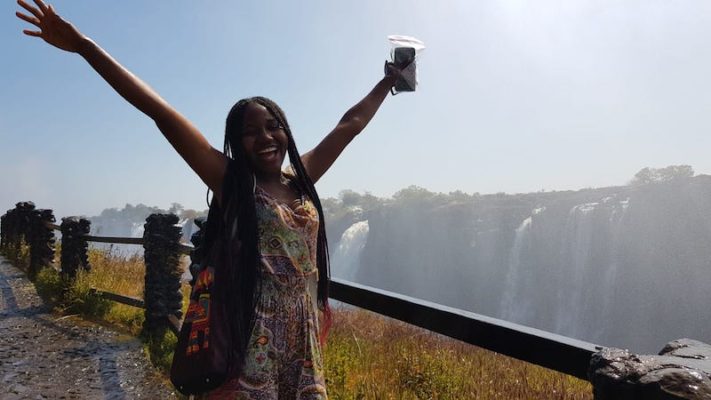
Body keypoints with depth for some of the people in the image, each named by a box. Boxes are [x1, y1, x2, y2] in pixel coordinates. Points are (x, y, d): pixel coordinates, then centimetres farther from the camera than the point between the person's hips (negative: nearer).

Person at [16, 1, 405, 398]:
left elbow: (351, 124, 17)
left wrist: (388, 81, 28)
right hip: (254, 337, -5)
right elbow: (163, 114, -12)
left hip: (305, 334, 5)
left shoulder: (302, 179, 7)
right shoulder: (231, 183, -5)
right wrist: (85, 46, -13)